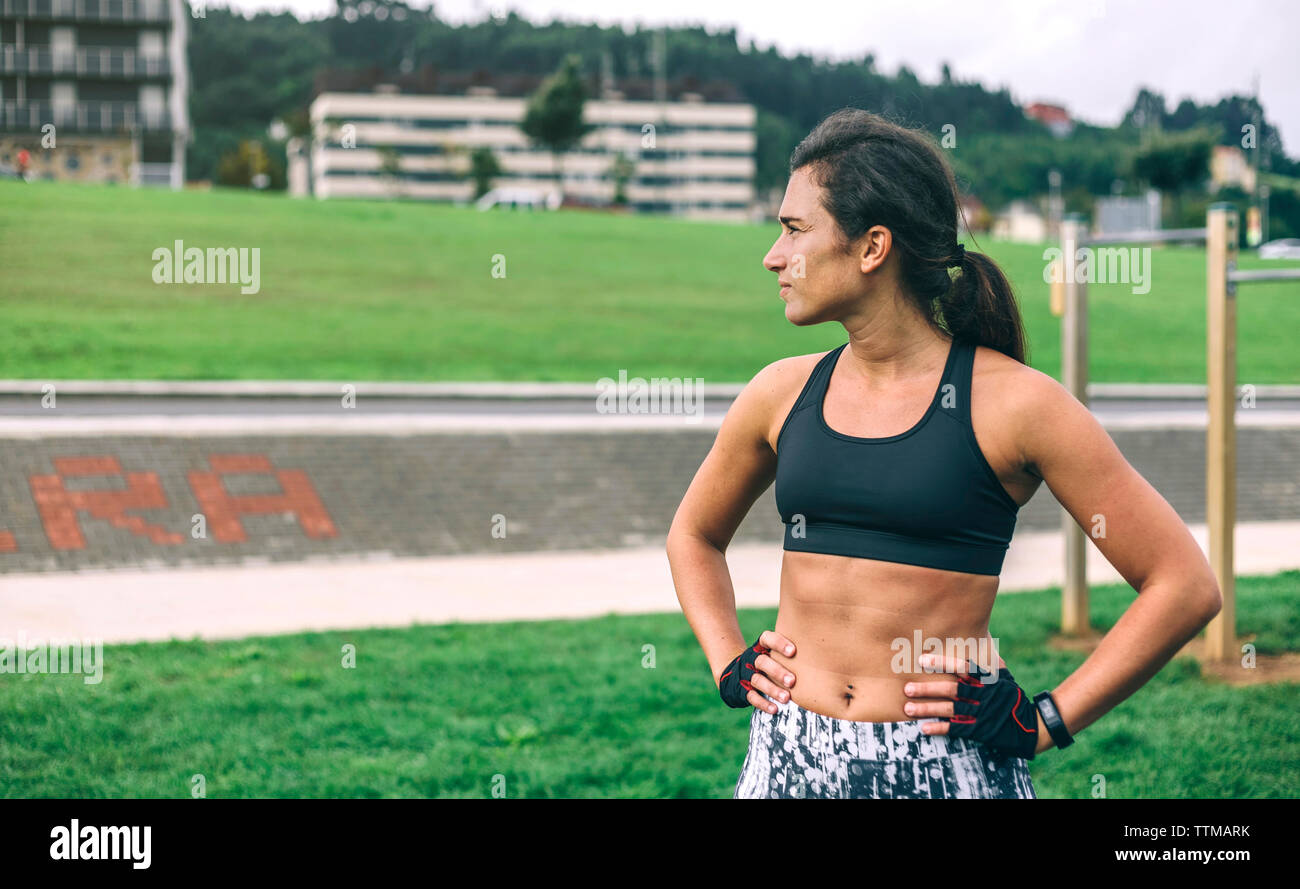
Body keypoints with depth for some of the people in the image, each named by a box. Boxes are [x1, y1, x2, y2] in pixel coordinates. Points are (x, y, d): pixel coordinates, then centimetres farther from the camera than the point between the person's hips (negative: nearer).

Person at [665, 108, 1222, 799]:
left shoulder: (1011, 400, -9)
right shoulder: (783, 393, 4)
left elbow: (1185, 585, -6)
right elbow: (693, 536, 23)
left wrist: (1043, 722, -8)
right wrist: (729, 665, 9)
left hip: (948, 762, -4)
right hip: (788, 758, 4)